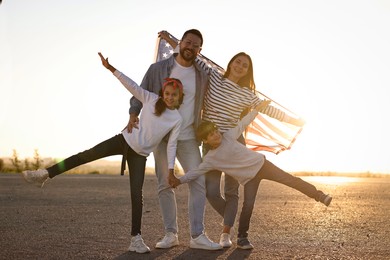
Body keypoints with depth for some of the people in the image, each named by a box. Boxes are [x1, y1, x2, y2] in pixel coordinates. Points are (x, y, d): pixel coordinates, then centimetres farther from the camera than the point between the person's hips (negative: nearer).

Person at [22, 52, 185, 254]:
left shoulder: (177, 119, -5)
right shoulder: (151, 99, -4)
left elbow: (172, 145, -3)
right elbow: (131, 85, -10)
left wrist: (170, 169, -9)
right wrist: (110, 68, -19)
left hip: (140, 154, -1)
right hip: (124, 140, 1)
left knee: (136, 194, -7)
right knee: (86, 155, -6)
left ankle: (136, 239, 0)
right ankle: (46, 174, 4)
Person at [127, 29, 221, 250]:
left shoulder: (203, 76, 5)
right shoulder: (158, 69, -2)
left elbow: (206, 106, 15)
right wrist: (133, 114, -16)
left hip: (188, 138, 2)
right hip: (161, 136, -1)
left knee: (198, 182, -7)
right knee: (165, 185, 3)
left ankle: (197, 235, -2)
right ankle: (171, 234, 12)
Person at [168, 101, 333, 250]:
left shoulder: (228, 136, -5)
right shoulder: (210, 159, -7)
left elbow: (243, 123, 4)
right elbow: (197, 171, -6)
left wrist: (257, 109, 5)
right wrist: (180, 180, -18)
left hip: (261, 164, 1)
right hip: (249, 178, -1)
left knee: (289, 179, -6)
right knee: (248, 205, -15)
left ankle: (319, 195, 0)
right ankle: (242, 238, 1)